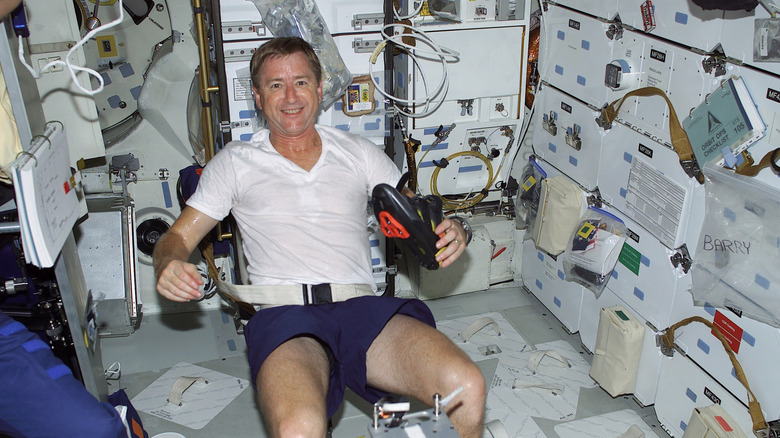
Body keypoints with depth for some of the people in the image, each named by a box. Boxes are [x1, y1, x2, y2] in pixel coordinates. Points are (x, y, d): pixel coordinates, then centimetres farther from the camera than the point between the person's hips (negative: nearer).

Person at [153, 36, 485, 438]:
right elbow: (178, 237, 16)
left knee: (468, 388, -25)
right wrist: (168, 266, -9)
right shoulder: (235, 161, 17)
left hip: (363, 308, 2)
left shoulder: (359, 153, 20)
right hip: (284, 314, -2)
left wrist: (451, 232, -3)